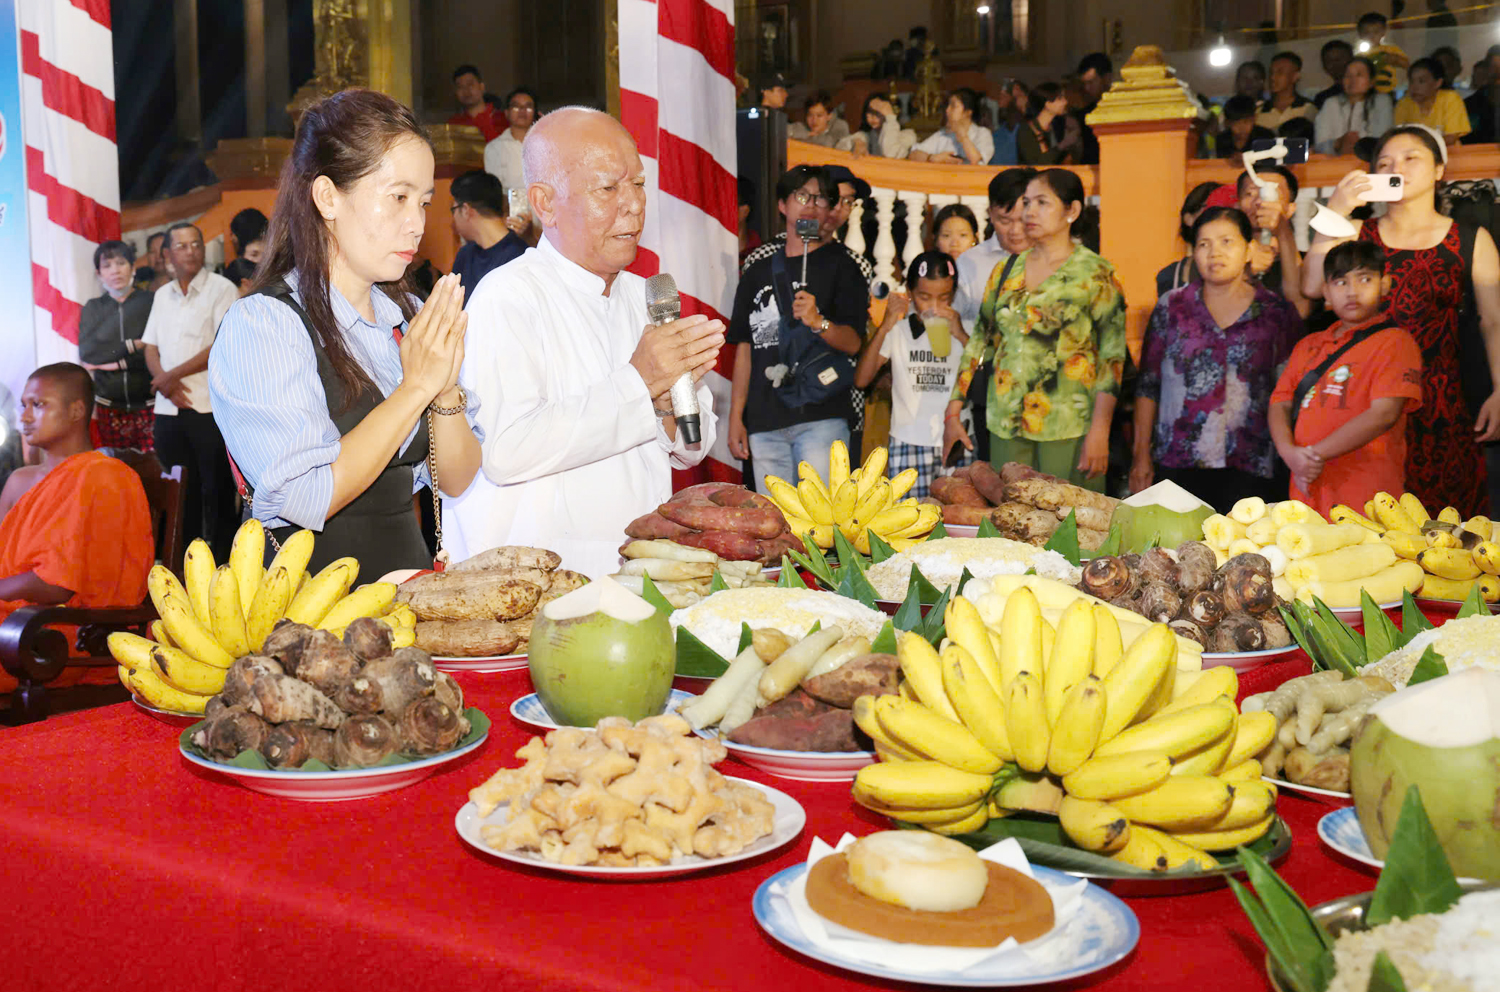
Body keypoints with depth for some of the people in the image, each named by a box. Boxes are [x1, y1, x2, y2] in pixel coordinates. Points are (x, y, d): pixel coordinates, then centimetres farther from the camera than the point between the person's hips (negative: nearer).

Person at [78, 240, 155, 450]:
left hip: (148, 406, -3)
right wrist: (132, 346, -9)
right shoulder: (92, 309, 10)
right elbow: (86, 354, -2)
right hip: (109, 408, 3)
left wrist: (115, 362, -10)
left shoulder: (151, 302, -1)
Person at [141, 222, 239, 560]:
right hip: (168, 408, 5)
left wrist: (174, 374, -7)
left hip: (210, 406, -5)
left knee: (216, 488, -3)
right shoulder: (162, 295, 16)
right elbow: (151, 348, 14)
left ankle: (222, 558, 4)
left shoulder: (222, 289, -3)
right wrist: (164, 382, -6)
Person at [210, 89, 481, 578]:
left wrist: (446, 387, -7)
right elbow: (307, 499, -17)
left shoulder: (411, 317, 11)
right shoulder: (258, 325, -6)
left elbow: (456, 480, 10)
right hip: (311, 595, -4)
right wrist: (416, 386, -11)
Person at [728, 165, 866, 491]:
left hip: (821, 418, -4)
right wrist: (736, 416, 10)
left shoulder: (840, 266, 6)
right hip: (764, 422, 4)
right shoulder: (758, 272, 18)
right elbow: (745, 348, 17)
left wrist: (819, 322, -24)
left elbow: (853, 342, -3)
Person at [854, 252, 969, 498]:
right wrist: (884, 327, -10)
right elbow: (861, 381, -4)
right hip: (909, 443, -1)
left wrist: (961, 335, -10)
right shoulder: (897, 329, 6)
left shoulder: (964, 328, 9)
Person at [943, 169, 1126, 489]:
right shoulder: (1006, 271, 11)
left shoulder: (1095, 274, -2)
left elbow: (1112, 357, -8)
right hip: (1006, 425, 4)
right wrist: (952, 415, 8)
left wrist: (1099, 432, -16)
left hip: (1069, 427, -4)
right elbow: (979, 342, 14)